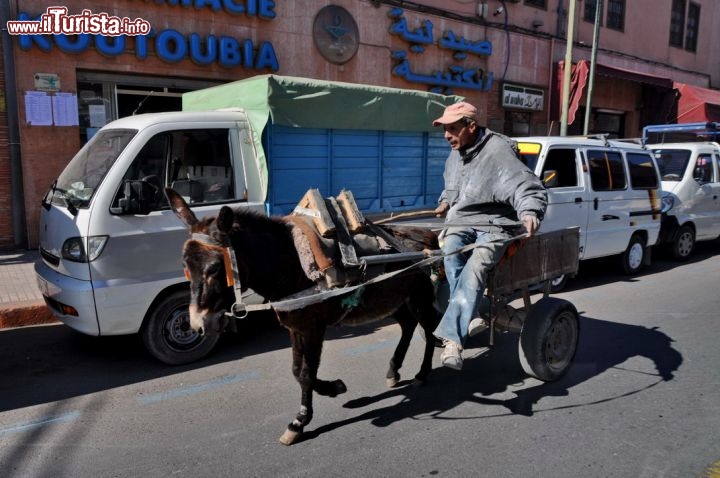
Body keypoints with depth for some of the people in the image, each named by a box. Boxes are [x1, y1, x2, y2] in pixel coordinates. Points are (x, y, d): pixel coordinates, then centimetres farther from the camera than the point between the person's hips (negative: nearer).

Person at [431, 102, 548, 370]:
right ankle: (473, 314, -28)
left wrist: (529, 212, -38)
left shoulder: (498, 151, -12)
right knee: (452, 254, -29)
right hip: (460, 222, 6)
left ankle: (452, 337, -37)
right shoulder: (455, 156, 13)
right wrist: (445, 202, 13)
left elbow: (529, 187, -18)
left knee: (475, 267, -32)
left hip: (494, 225, -6)